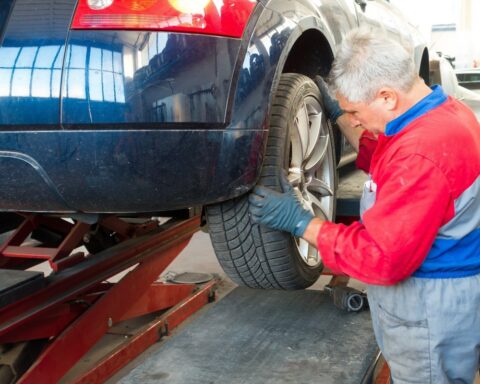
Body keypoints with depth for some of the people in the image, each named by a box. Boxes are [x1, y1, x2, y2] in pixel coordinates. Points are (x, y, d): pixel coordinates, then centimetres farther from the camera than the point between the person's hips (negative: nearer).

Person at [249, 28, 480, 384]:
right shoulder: (442, 110, 2)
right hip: (436, 290, 10)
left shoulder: (422, 152, -32)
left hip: (433, 308, -10)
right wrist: (338, 113, 13)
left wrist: (301, 222, -20)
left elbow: (382, 257, -28)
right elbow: (386, 160, 21)